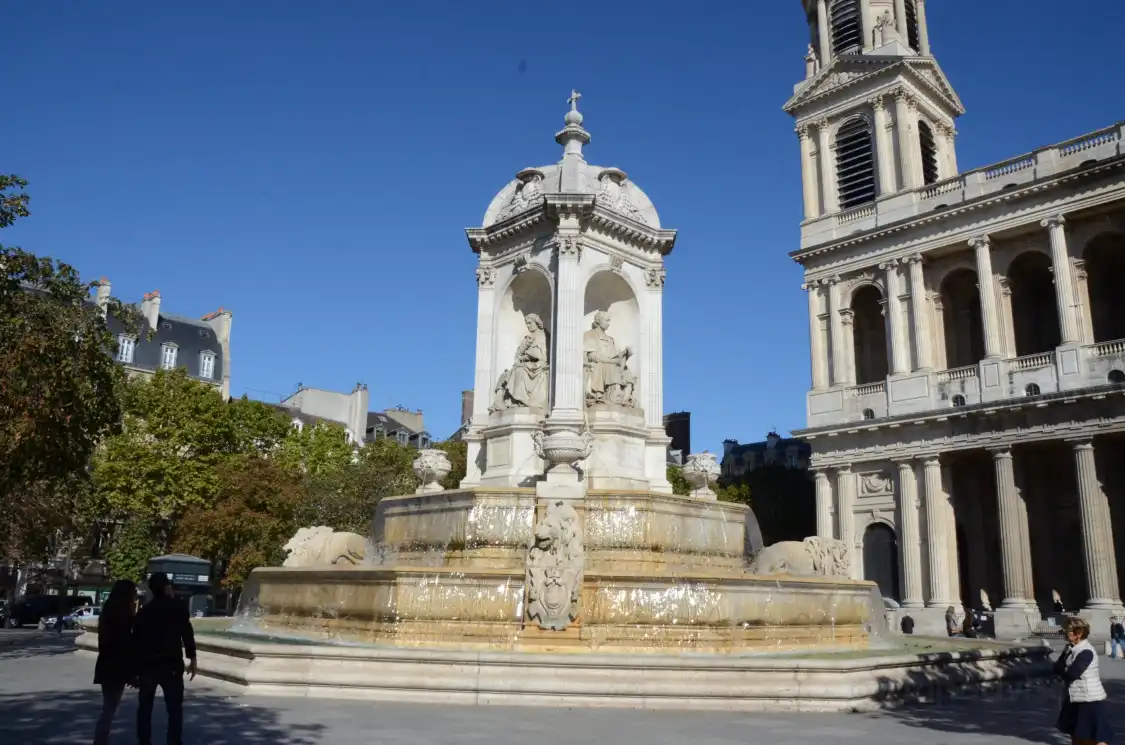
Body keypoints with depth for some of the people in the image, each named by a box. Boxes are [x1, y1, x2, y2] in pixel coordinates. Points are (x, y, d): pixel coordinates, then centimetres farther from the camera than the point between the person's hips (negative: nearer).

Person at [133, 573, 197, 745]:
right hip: (171, 665, -4)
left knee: (145, 707, 15)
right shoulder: (178, 607, -3)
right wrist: (192, 659, -5)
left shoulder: (144, 611, 11)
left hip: (147, 665, 4)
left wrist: (135, 669, 16)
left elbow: (136, 641, 11)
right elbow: (187, 634, -10)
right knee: (174, 708, 1)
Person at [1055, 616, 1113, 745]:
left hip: (1090, 700, -9)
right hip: (1076, 699, 9)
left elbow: (1070, 675, -24)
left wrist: (1061, 669, -6)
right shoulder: (1070, 648, 6)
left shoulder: (1086, 652, -22)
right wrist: (1064, 670, -16)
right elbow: (1058, 667, 3)